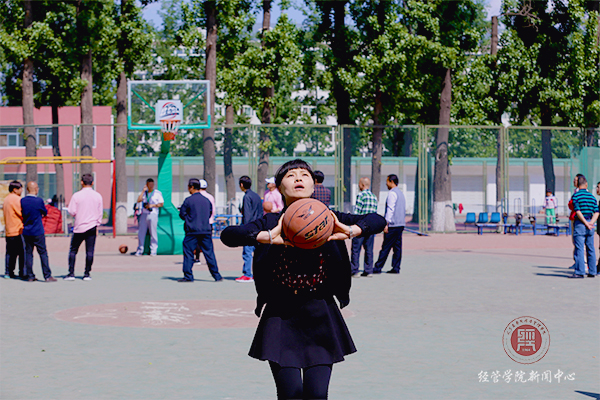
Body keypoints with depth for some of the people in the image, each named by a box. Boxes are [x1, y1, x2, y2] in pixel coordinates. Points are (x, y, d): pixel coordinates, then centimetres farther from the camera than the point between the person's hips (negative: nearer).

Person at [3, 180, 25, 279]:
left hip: (8, 230, 9)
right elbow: (23, 214, -14)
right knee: (23, 252, -5)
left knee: (10, 252, 11)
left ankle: (8, 272, 11)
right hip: (18, 230, -9)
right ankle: (22, 273, -6)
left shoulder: (6, 199, 17)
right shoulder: (16, 199, -12)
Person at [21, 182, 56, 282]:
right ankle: (47, 276, -2)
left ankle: (29, 275, 11)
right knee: (43, 253, 0)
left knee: (28, 253, 10)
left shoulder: (22, 201, 0)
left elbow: (22, 214, 11)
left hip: (26, 232, 4)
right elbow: (45, 212, 2)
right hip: (38, 231, -4)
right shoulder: (39, 201, -13)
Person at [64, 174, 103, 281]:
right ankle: (87, 274, 3)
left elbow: (71, 212, -7)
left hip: (79, 227, -1)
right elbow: (100, 213, 6)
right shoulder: (98, 196, 1)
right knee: (90, 251, 3)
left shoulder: (77, 196, -6)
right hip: (92, 227, 1)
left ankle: (71, 273, 5)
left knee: (73, 250, 9)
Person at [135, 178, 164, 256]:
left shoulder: (157, 193, 6)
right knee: (141, 232, 1)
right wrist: (143, 191, -3)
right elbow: (139, 200, 0)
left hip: (153, 214, -3)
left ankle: (153, 250, 1)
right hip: (144, 214, 3)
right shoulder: (144, 192, 15)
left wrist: (152, 205, -9)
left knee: (153, 233, -4)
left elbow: (161, 204, 2)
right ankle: (140, 250, 7)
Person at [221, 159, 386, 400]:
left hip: (320, 318, 1)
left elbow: (378, 221, -4)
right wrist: (268, 237, -31)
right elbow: (228, 235, -16)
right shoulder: (270, 224, 0)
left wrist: (350, 231, -24)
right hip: (281, 317, -1)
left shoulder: (327, 220, 3)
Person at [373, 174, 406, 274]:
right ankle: (396, 268, 5)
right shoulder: (401, 193, 18)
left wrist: (386, 224, -19)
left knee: (385, 247, -6)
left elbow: (390, 209, -17)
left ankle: (378, 268, -4)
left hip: (393, 225, -9)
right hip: (401, 224, 9)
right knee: (397, 246, 7)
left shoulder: (392, 193, -11)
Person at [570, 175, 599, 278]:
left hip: (580, 223, -5)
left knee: (579, 249, -6)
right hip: (590, 223, 5)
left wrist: (586, 223, -11)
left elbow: (578, 212, -15)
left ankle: (579, 272, -9)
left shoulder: (575, 196, -6)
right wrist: (591, 223, -6)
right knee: (590, 249, 10)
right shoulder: (592, 196, 9)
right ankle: (592, 272, 13)